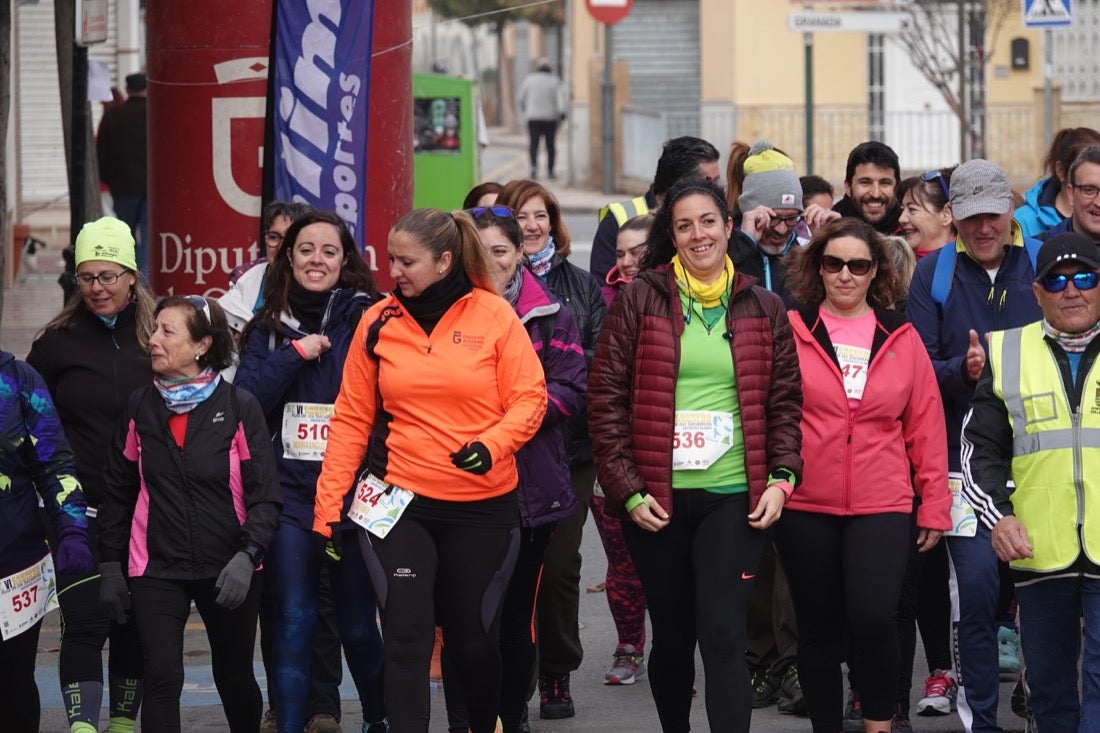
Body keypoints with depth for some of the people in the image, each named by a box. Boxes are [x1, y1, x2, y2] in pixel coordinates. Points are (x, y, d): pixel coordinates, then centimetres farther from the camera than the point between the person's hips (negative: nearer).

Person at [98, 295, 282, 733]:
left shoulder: (238, 408, -6)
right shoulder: (139, 408, 3)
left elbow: (265, 496, -7)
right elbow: (118, 492, 10)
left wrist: (246, 556, -20)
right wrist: (110, 565, 7)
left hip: (228, 571, -1)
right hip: (156, 570, 1)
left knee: (234, 677, 14)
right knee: (162, 679, -13)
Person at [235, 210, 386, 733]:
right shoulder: (270, 325, 9)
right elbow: (247, 395, -4)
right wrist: (298, 352, -9)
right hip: (289, 490, 2)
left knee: (356, 622, 6)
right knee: (294, 620, -3)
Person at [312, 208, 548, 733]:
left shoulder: (494, 315, -3)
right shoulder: (379, 321, 2)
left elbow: (529, 397, -3)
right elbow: (352, 418, 5)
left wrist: (492, 444, -22)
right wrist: (329, 505, 2)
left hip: (483, 506, -1)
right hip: (399, 502, 1)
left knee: (473, 636, 11)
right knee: (406, 637, -7)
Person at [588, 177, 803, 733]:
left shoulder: (762, 309, 8)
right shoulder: (640, 300, 2)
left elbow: (785, 401, 11)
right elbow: (606, 398, 0)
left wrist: (781, 478, -3)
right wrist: (626, 489, -7)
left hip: (733, 499, 0)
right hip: (656, 500, 0)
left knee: (724, 634, -11)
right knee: (671, 634, 10)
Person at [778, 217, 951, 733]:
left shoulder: (901, 338, 6)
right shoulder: (790, 331, 1)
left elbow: (925, 428, 8)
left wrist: (934, 506, 6)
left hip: (882, 507, 0)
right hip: (805, 507, 0)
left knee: (873, 616, -16)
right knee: (818, 628, 6)